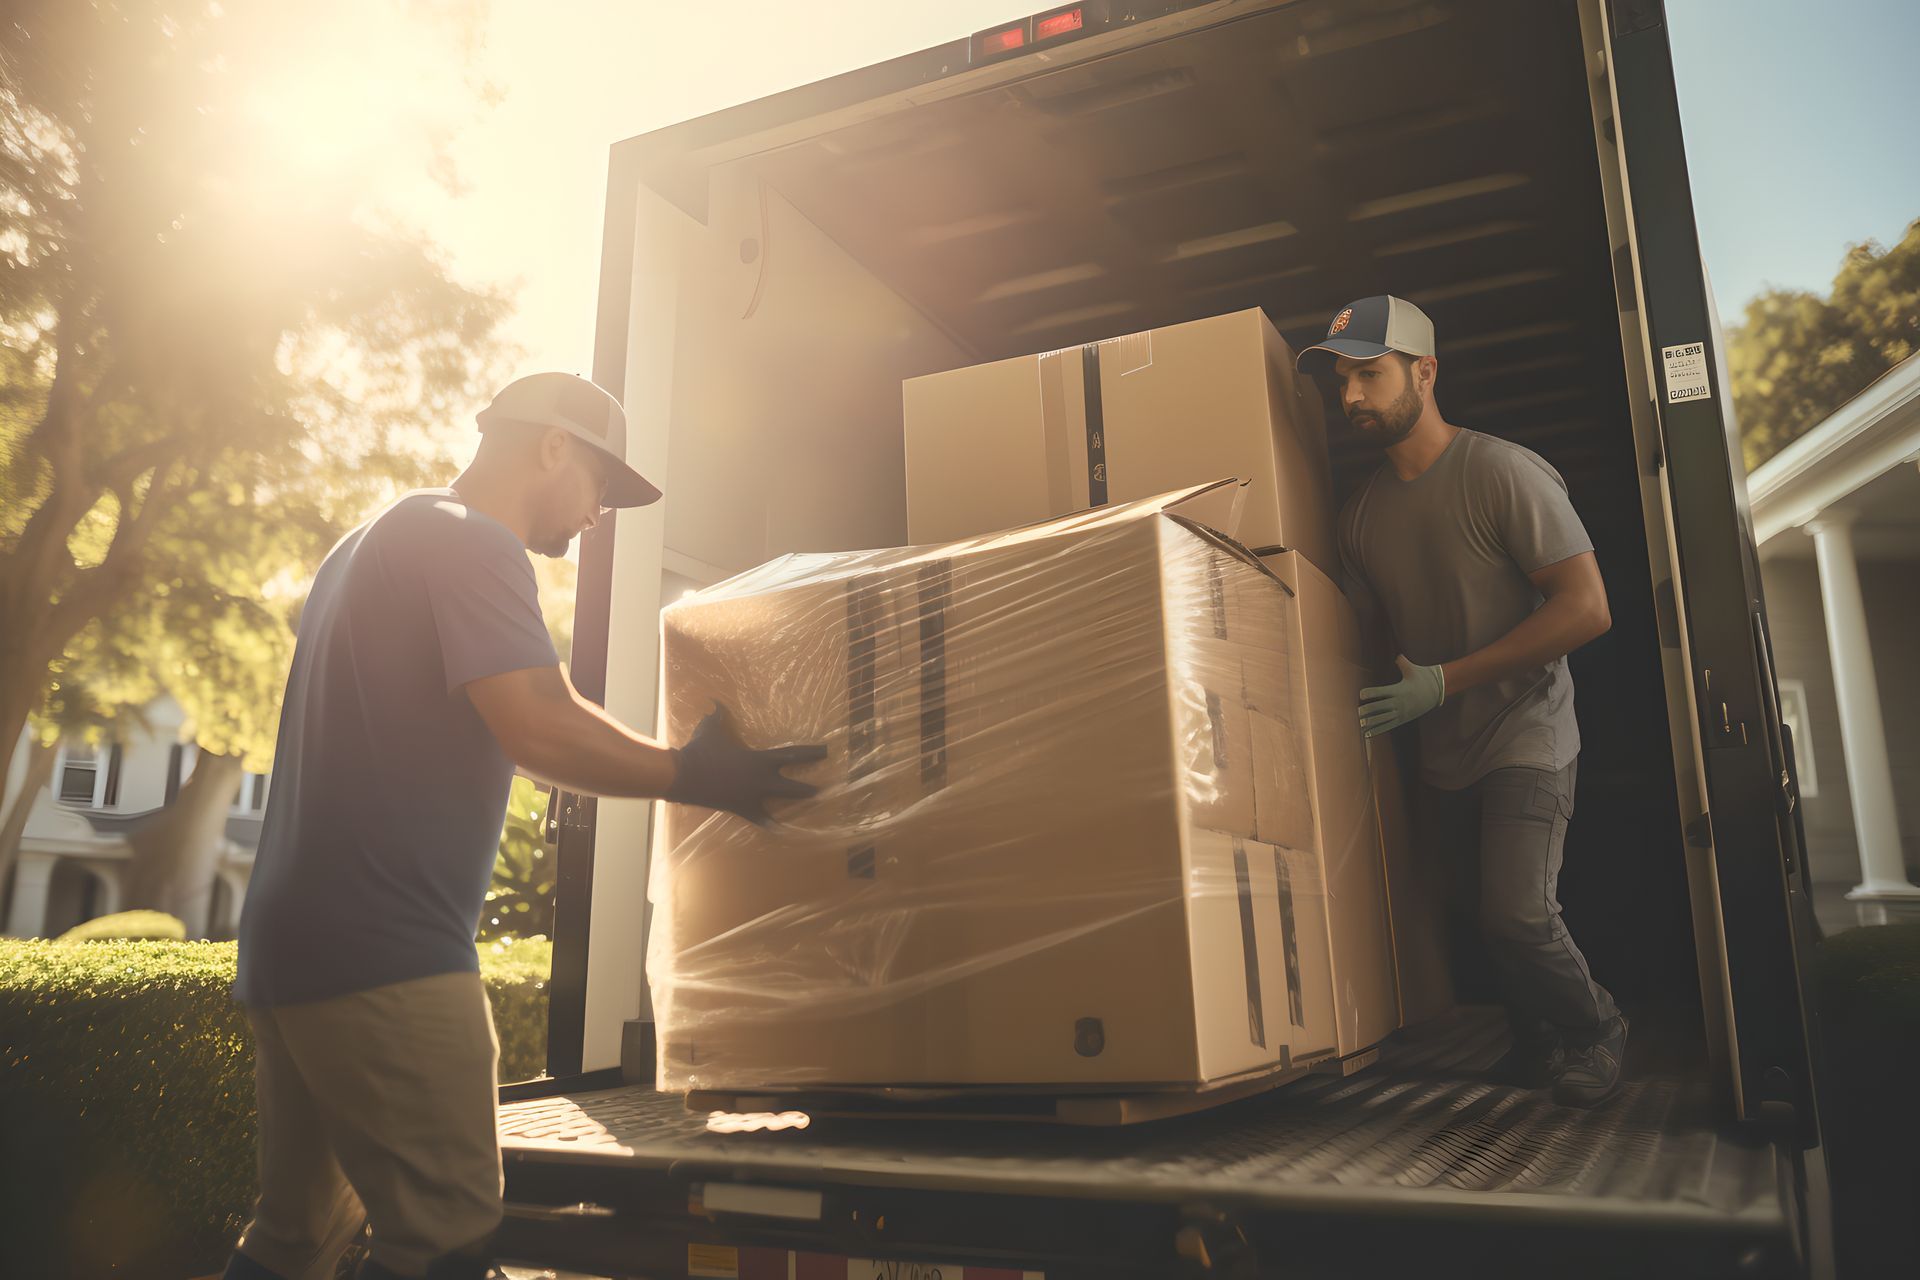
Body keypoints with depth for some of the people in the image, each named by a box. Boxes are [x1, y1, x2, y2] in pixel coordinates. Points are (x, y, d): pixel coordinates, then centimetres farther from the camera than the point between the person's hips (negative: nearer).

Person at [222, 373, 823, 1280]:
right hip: (385, 955, -10)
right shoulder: (470, 541, -10)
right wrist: (694, 776, -8)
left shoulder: (375, 541, 21)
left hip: (289, 937, 10)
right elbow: (542, 730, -21)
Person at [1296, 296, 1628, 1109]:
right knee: (1472, 916, 8)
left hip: (1524, 732, -5)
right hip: (1440, 751, 6)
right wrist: (1376, 702, -5)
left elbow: (1586, 607, -18)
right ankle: (1540, 1038, 34)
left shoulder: (1504, 474, -14)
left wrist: (1445, 681, -21)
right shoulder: (1360, 514, 5)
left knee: (1516, 914, -15)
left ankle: (1595, 1031, 16)